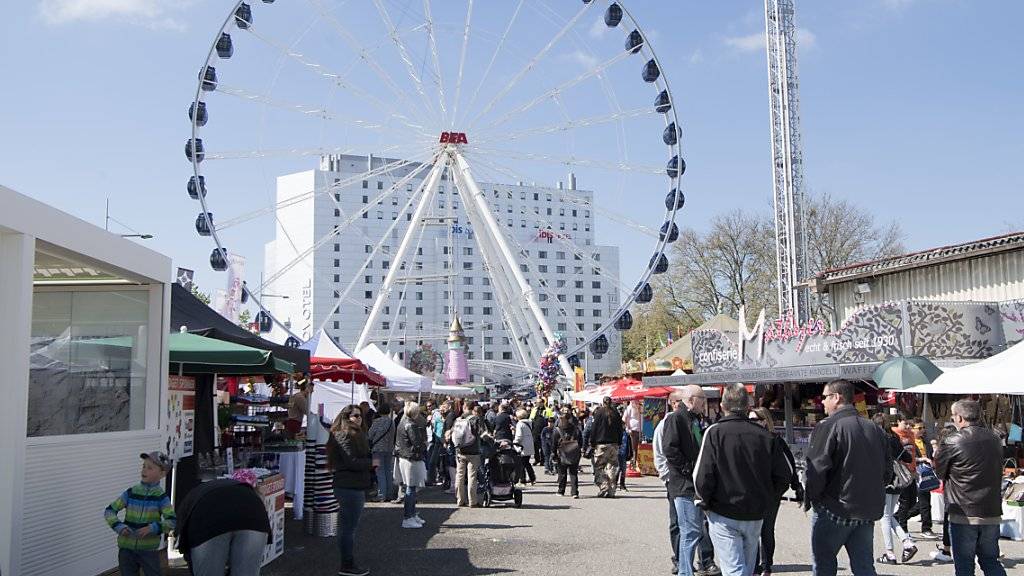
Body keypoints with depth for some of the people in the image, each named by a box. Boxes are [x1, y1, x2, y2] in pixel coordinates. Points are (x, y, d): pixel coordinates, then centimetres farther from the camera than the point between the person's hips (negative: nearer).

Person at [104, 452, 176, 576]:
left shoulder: (161, 497, -8)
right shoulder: (130, 493, 0)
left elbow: (172, 521, -16)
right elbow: (109, 511, 2)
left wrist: (153, 528, -29)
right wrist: (119, 526, -14)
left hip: (149, 549, -3)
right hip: (126, 548, 3)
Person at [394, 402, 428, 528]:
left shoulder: (403, 423, 11)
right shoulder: (411, 425, -19)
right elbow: (418, 443, -21)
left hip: (404, 457, 10)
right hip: (412, 459, -10)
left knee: (411, 488, 18)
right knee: (411, 488, -4)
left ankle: (413, 515, 27)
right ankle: (407, 519, -1)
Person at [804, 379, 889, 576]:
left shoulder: (827, 427, -14)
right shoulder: (875, 429, 8)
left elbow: (817, 469, -19)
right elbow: (887, 471, 13)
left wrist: (809, 499, -5)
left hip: (834, 511, -6)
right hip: (868, 512, 6)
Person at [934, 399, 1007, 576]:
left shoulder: (951, 442, -15)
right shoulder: (995, 439, 4)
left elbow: (939, 473, -3)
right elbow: (998, 471, 15)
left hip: (964, 515, -5)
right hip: (992, 514, 5)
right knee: (991, 562, 17)